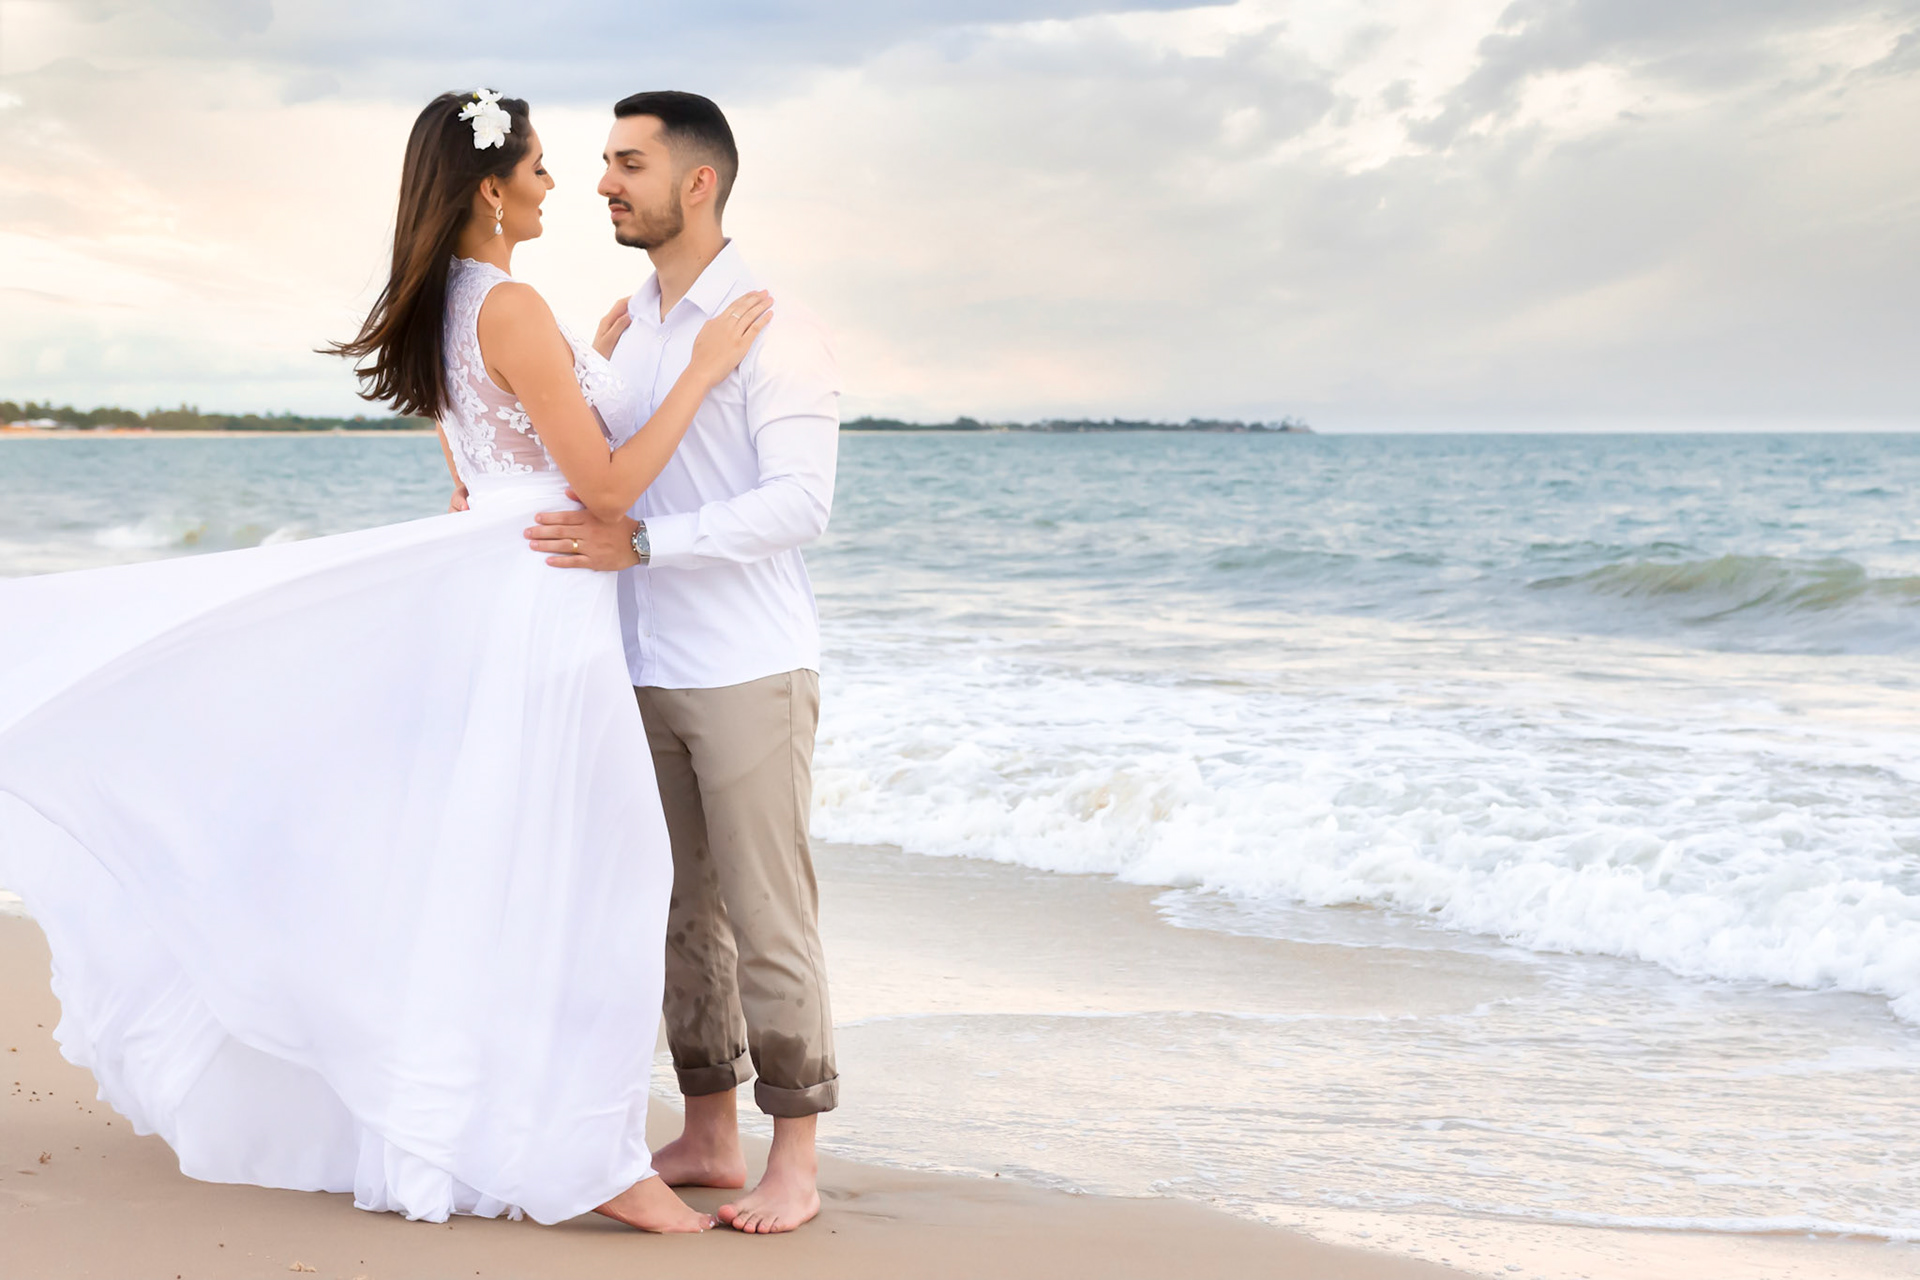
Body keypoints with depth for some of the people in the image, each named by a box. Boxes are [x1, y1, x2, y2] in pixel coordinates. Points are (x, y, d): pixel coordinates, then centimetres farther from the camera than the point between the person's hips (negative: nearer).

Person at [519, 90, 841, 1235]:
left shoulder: (774, 326, -10)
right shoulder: (625, 325, 13)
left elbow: (799, 505, -20)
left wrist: (641, 543, -26)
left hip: (750, 672, -7)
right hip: (650, 669, 7)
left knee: (769, 920, -3)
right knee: (682, 912, 12)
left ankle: (795, 1164, 6)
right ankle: (708, 1137, 22)